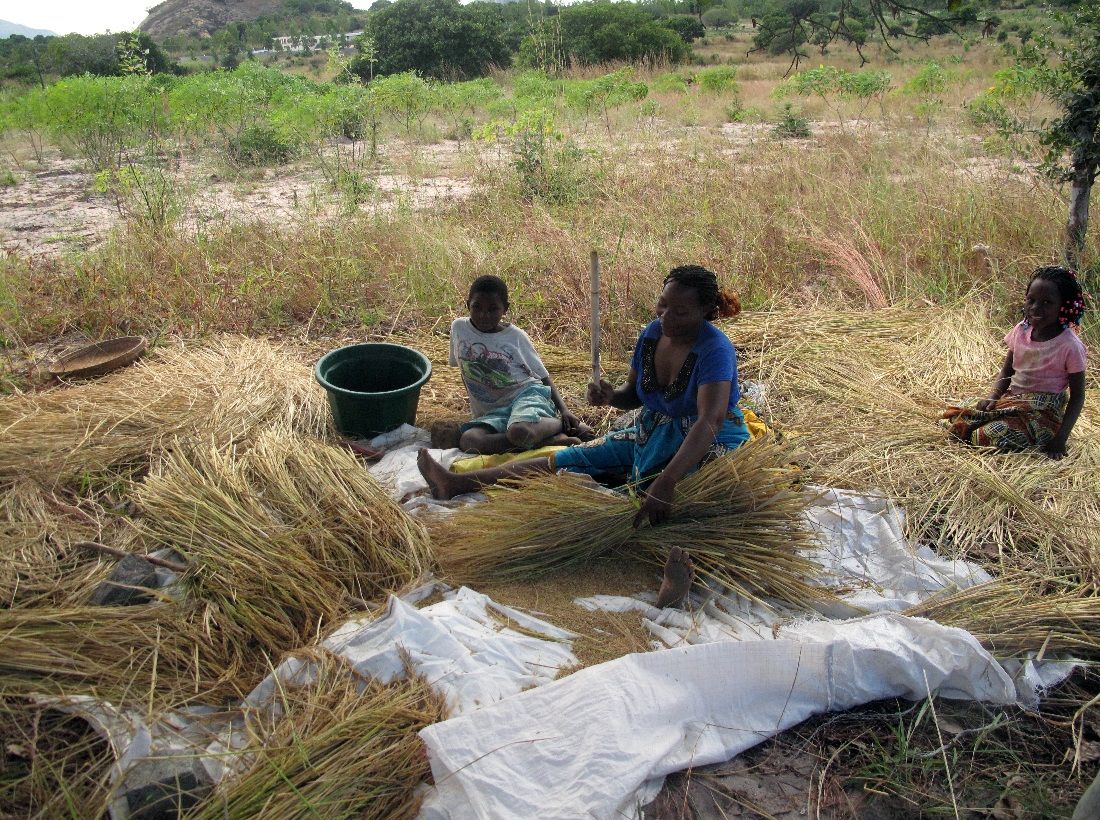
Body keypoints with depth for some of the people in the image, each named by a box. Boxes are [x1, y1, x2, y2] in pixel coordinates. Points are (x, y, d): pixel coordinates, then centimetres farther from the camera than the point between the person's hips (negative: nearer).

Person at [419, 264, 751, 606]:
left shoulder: (715, 350, -24)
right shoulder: (652, 333, -2)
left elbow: (710, 421, -38)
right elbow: (633, 395, 10)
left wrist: (666, 482, -50)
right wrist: (610, 396, -16)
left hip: (708, 441, -6)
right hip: (653, 434, 6)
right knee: (568, 459, -2)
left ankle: (680, 569, -70)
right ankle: (456, 483, -5)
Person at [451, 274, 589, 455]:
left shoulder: (515, 336, 0)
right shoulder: (459, 328, 6)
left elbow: (543, 376, 5)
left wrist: (564, 410, -8)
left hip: (528, 394, -3)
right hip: (492, 413, 4)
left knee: (519, 432, -41)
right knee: (467, 440, -33)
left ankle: (563, 425, -8)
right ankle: (549, 440, -25)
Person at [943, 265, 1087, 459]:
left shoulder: (1070, 345, -15)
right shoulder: (1022, 330, 0)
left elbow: (1077, 396, -9)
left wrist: (1061, 438, -18)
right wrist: (992, 397, -10)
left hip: (1043, 413, -5)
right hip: (1012, 400, 5)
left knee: (992, 436, -29)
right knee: (957, 419, -14)